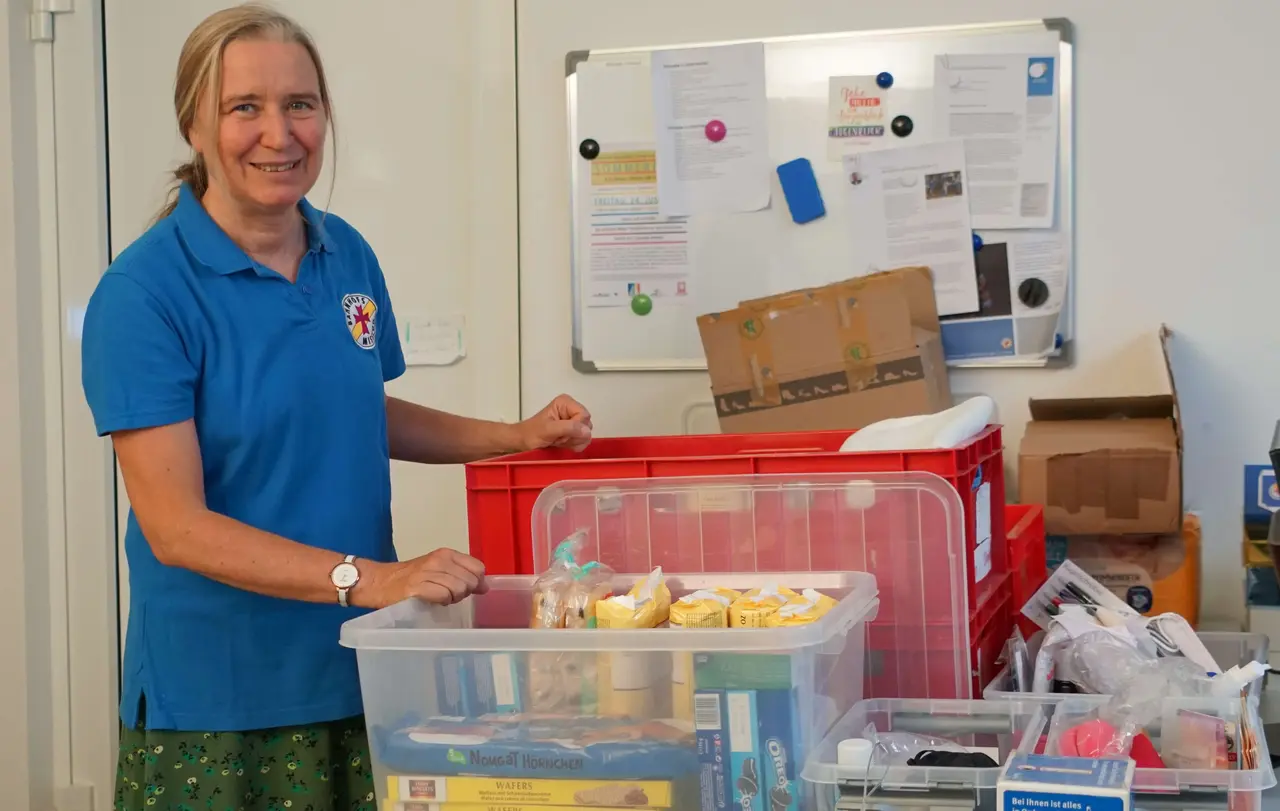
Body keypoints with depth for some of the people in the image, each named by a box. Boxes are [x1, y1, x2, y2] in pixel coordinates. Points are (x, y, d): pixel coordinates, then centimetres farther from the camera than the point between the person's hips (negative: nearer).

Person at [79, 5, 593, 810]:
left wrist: (518, 436, 7)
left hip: (360, 671, 5)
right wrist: (366, 577, -28)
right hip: (216, 695, -5)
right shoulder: (144, 293, -14)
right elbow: (175, 528, -19)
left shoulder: (348, 255, 4)